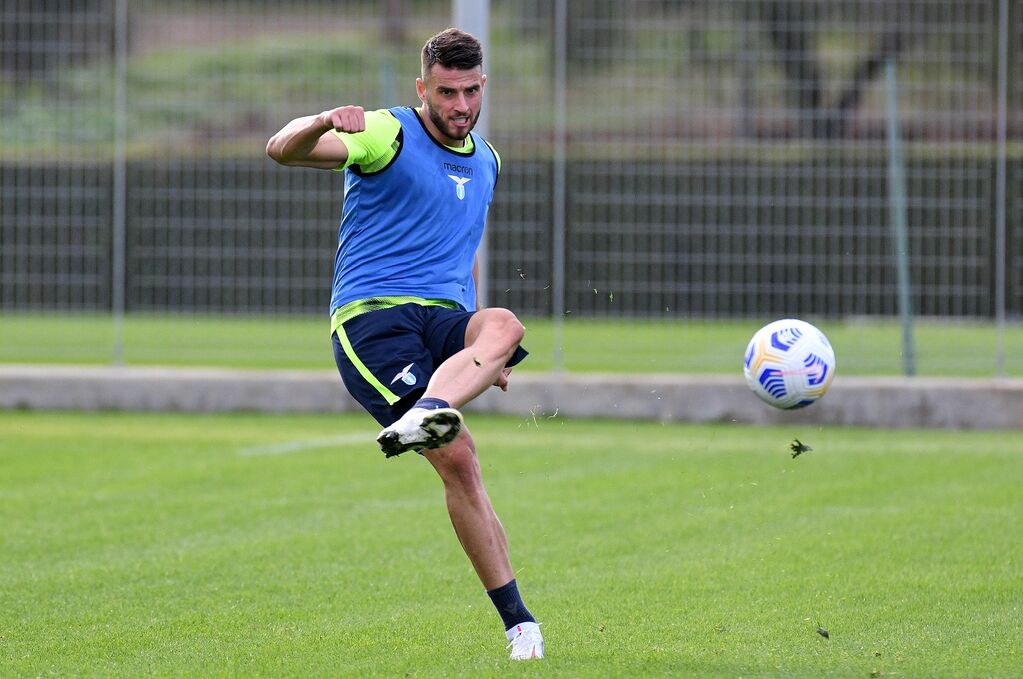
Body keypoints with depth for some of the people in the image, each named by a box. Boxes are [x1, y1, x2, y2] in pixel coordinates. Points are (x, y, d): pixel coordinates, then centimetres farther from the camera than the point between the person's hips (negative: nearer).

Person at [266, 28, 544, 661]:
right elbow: (283, 149, -15)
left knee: (504, 324, -33)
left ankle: (420, 416, -59)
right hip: (371, 317, -5)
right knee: (457, 456, -24)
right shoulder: (388, 135, -1)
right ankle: (517, 620, -20)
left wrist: (485, 350, 35)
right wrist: (323, 124, -39)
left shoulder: (485, 160, 21)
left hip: (445, 320, 5)